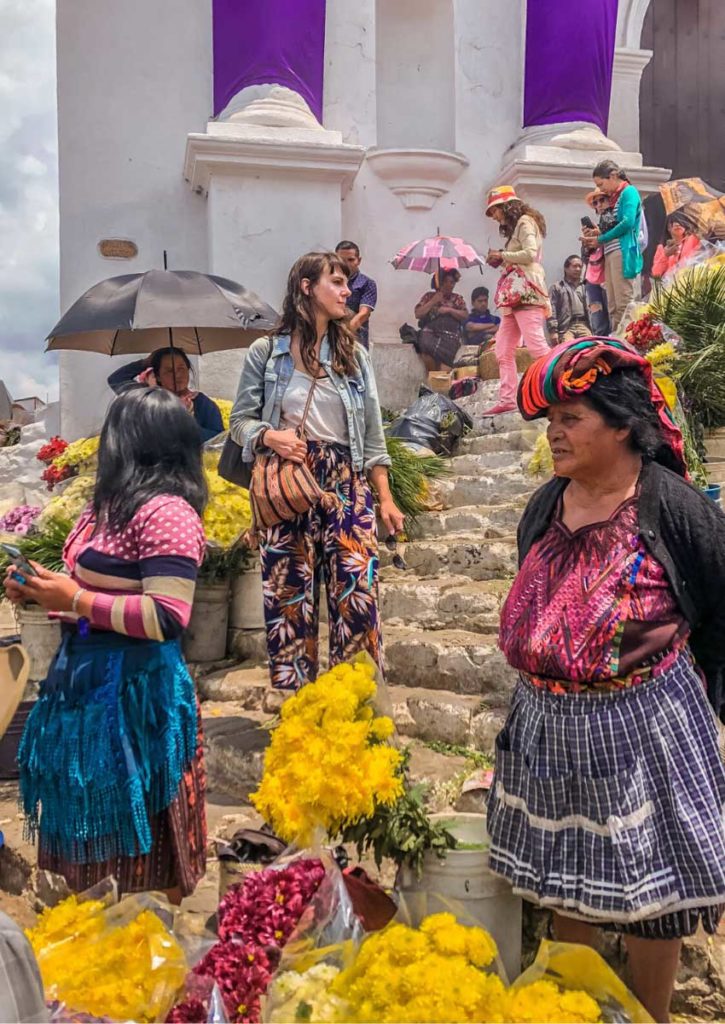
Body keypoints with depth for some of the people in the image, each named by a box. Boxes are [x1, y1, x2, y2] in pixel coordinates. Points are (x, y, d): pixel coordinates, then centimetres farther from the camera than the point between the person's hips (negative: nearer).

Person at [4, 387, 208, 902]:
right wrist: (41, 589, 4)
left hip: (135, 686, -9)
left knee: (138, 826, 6)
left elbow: (167, 618, -25)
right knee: (91, 812, 21)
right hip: (88, 676, 10)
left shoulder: (166, 512, -19)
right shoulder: (114, 504, 11)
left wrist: (75, 601, -19)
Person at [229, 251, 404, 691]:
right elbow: (241, 419, 8)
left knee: (358, 589, -7)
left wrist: (386, 498, 5)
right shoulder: (266, 352, 4)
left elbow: (373, 434, 10)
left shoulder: (355, 354, 11)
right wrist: (269, 437, -15)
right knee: (289, 595, 1)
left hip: (346, 482, 2)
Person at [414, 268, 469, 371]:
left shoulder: (458, 298, 19)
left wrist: (449, 310, -3)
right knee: (427, 346, -33)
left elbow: (465, 316, 9)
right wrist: (433, 302, 1)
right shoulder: (429, 296, 16)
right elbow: (418, 314, 8)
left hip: (450, 335, 0)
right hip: (430, 333, 0)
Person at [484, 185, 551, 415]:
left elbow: (530, 254, -13)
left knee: (536, 344, -18)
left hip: (526, 291, -10)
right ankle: (507, 399, 1)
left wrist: (501, 254, -3)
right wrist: (499, 260, 10)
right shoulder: (516, 227, 27)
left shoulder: (525, 221, 1)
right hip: (514, 295, 10)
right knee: (503, 350, 3)